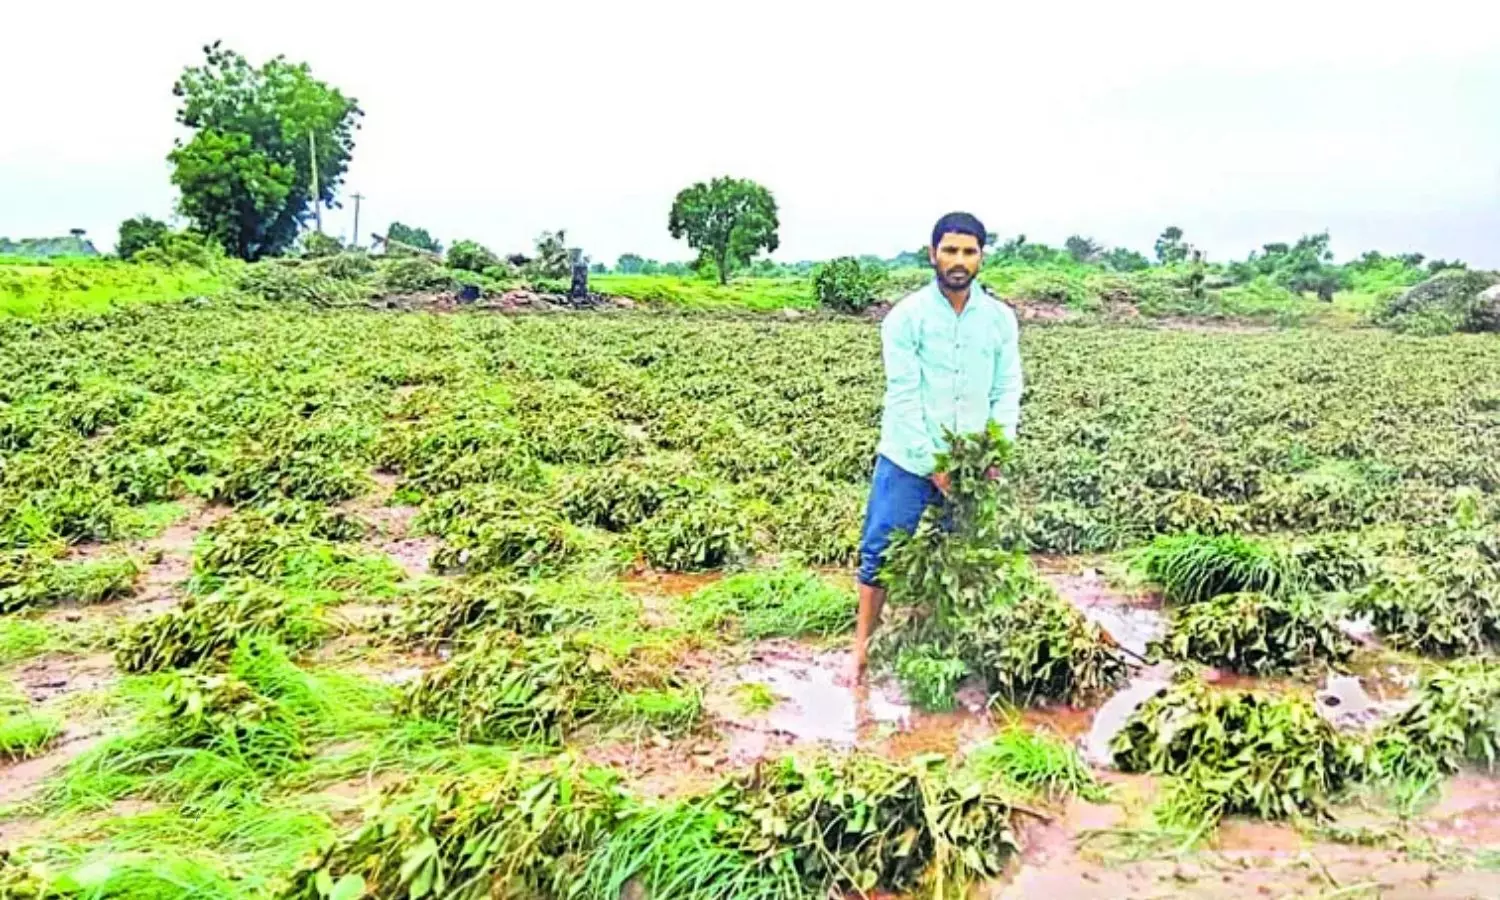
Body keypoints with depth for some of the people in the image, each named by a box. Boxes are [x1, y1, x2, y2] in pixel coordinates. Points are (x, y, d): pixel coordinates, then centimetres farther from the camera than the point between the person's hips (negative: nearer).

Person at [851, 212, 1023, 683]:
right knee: (882, 552, 2)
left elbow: (1008, 392, 2)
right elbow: (904, 396, -13)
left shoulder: (1001, 319, 1)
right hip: (909, 461, -3)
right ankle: (864, 643, 16)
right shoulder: (905, 316, -9)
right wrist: (932, 464, -15)